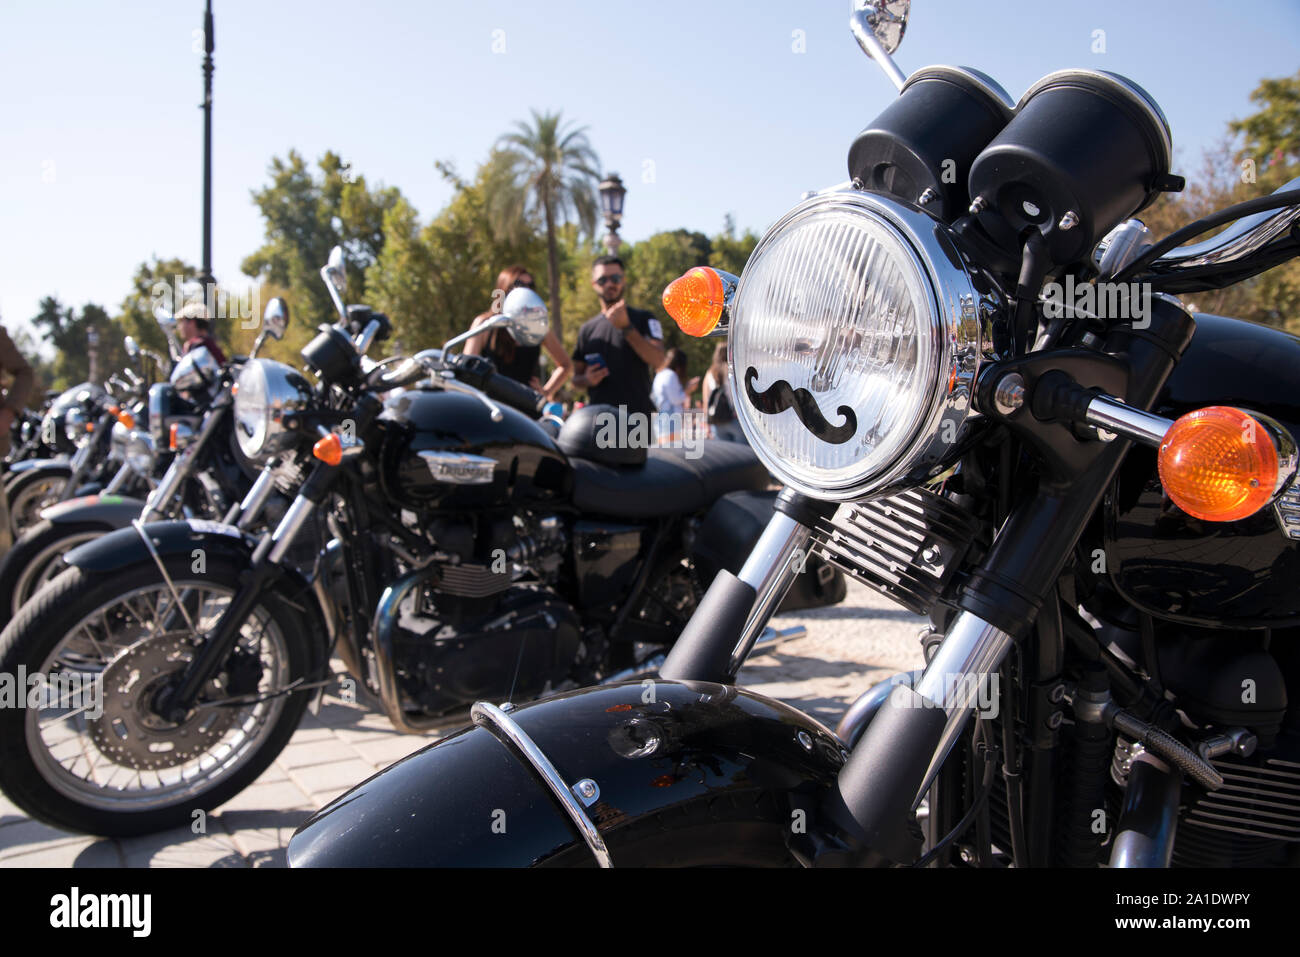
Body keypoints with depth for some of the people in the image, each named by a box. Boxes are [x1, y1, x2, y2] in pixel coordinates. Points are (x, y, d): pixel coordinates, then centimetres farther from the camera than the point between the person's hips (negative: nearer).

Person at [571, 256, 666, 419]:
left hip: (638, 418, -3)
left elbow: (657, 360, -11)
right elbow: (576, 378, 20)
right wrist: (587, 379, -4)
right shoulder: (587, 329, 16)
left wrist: (626, 327, -18)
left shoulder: (644, 320, 5)